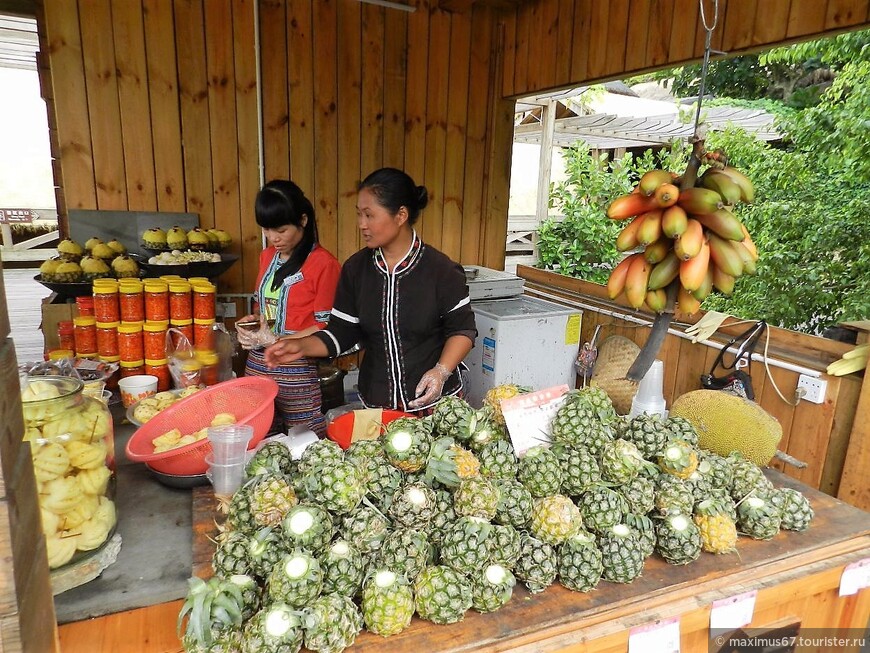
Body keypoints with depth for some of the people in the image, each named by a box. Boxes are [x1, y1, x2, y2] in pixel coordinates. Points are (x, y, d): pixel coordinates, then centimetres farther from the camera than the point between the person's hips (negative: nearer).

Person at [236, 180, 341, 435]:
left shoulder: (323, 263, -10)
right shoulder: (267, 256, 13)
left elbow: (326, 326, -10)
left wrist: (276, 340, -16)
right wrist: (254, 319, 3)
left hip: (298, 372, -6)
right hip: (257, 365, 6)